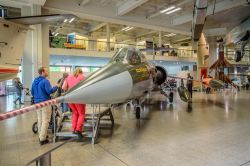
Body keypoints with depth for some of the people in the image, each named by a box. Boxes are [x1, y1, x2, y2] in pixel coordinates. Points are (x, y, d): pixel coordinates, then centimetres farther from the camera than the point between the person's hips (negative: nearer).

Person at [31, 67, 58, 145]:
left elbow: (32, 92, 17)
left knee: (39, 120, 17)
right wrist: (56, 87, -6)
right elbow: (49, 91, -21)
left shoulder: (35, 81, 11)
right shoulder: (45, 81, -16)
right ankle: (43, 139, 0)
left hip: (37, 102, 8)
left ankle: (41, 135, 28)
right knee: (45, 120, -3)